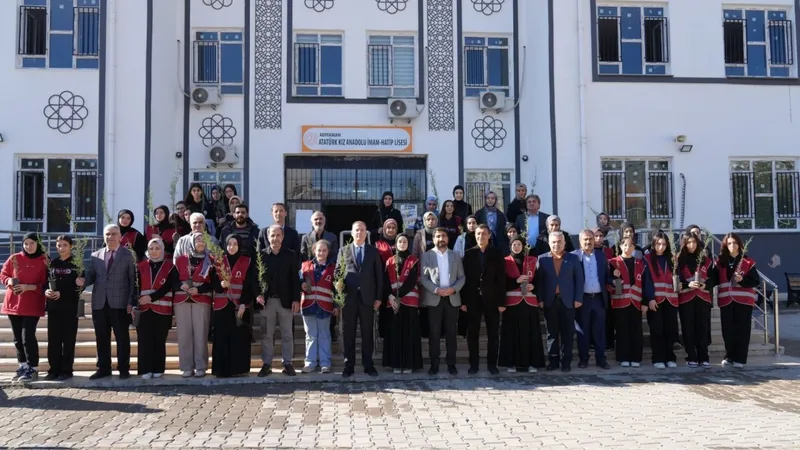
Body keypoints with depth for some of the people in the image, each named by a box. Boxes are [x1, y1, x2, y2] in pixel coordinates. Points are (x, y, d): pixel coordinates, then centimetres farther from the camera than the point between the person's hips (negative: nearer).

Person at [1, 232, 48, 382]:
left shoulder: (44, 261, -4)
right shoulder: (14, 258, 4)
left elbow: (46, 284, -5)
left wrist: (28, 287, -18)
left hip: (32, 305, -4)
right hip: (13, 303, 4)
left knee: (28, 336, -10)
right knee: (18, 337, 10)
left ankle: (33, 369, -2)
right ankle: (23, 366, 21)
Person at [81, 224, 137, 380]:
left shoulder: (127, 255, 4)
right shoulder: (95, 256, 13)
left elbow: (133, 280, 0)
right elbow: (91, 276, 10)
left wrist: (131, 302, -8)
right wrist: (84, 281, -14)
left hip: (120, 303, -3)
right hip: (99, 303, 3)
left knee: (122, 337, 2)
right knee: (101, 338, 8)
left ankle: (123, 369, 9)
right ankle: (103, 368, 18)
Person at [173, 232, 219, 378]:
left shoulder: (210, 261, 6)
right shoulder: (180, 259, 11)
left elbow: (215, 283, 1)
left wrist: (199, 289, -12)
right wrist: (180, 285, -11)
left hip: (202, 301, -2)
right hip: (182, 301, 2)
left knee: (200, 334, -3)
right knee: (184, 334, 1)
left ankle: (201, 367, 4)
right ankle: (186, 367, 9)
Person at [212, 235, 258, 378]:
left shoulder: (248, 262, 3)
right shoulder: (219, 262, 9)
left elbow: (249, 284, -2)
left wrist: (244, 303, -11)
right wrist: (220, 284, -13)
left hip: (240, 305, -1)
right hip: (222, 305, 1)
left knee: (239, 338, 0)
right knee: (222, 338, 0)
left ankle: (239, 368, 6)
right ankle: (221, 369, 6)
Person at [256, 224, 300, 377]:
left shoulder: (291, 255, 2)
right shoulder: (261, 255, 2)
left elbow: (295, 278, 0)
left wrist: (296, 299, -5)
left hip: (286, 300, 0)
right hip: (267, 300, 0)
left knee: (287, 335, 6)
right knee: (266, 335, 7)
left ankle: (287, 364, 14)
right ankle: (266, 364, 15)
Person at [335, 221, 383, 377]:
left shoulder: (373, 251, 10)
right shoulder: (343, 250, 11)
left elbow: (379, 275, 7)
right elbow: (337, 271, 9)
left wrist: (378, 297, 1)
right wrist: (338, 283, -13)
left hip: (367, 297, 0)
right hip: (348, 297, 0)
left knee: (367, 333, 4)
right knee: (348, 333, 3)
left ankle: (368, 365, 11)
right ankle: (349, 365, 10)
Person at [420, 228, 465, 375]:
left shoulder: (455, 255, 11)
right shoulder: (426, 255, 4)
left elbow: (462, 276, 7)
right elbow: (423, 277, -2)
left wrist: (454, 289, -11)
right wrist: (436, 290, -15)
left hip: (452, 298, 2)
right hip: (434, 299, -2)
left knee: (451, 333, 4)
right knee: (434, 333, 0)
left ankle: (451, 364, 12)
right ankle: (434, 364, 8)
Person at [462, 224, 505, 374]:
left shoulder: (497, 253, 2)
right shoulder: (469, 253, 5)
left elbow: (501, 278, -1)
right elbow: (465, 277, 2)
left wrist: (502, 301, -6)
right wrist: (463, 300, -3)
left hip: (491, 299, -1)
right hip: (473, 299, 1)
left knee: (493, 333, 5)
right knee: (472, 333, 5)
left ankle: (492, 364, 14)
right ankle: (473, 363, 14)